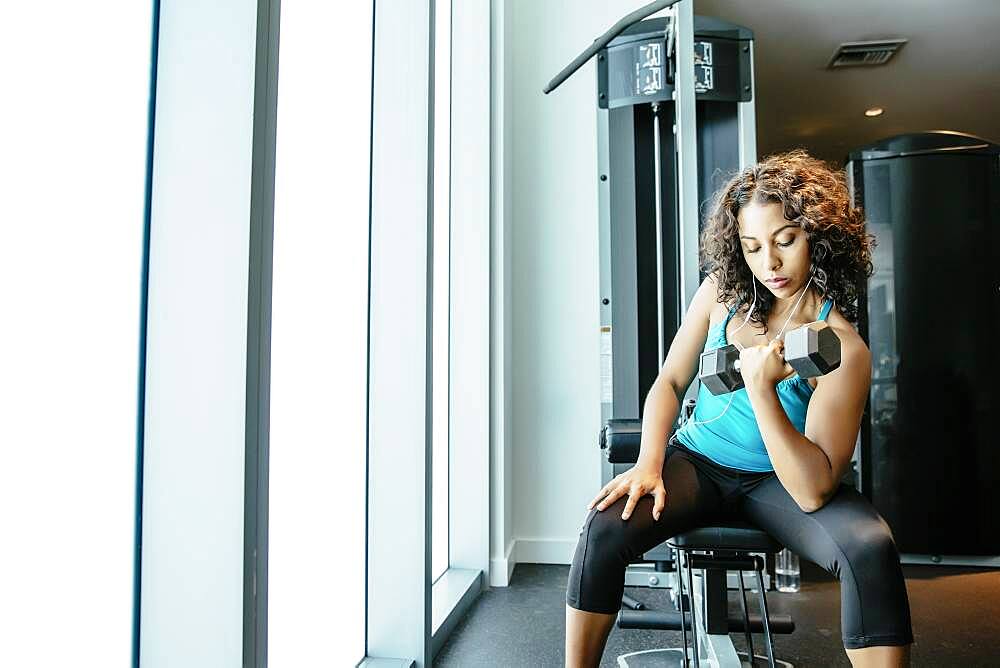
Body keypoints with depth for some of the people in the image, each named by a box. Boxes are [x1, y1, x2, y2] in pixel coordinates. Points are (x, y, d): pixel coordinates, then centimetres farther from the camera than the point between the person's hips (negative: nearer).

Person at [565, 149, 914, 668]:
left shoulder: (842, 348, -16)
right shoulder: (723, 292, -3)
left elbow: (813, 491, -21)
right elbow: (669, 381, 3)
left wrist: (761, 387, -33)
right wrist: (648, 464, -14)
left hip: (775, 482, -2)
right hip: (696, 463, 2)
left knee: (871, 548, -32)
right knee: (605, 527, -25)